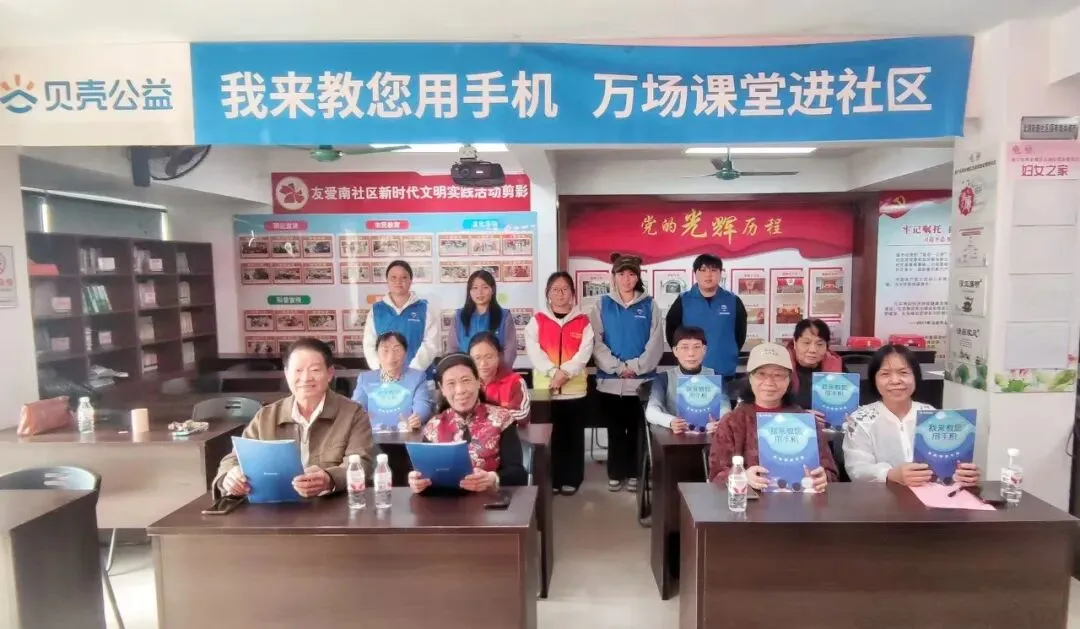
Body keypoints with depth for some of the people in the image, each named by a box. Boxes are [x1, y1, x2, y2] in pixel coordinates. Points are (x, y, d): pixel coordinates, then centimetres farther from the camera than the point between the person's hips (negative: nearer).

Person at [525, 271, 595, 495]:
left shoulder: (582, 321, 6)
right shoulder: (537, 320, 5)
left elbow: (585, 351, -4)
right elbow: (533, 350, -5)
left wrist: (566, 372, -18)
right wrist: (553, 372, -18)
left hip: (575, 388, 0)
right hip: (545, 387, 0)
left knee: (573, 435, 6)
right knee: (549, 435, 4)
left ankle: (571, 479, 17)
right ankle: (550, 479, 15)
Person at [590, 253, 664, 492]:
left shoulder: (649, 305, 5)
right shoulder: (602, 305, 4)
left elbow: (656, 343, -3)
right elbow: (596, 342, -4)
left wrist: (636, 366, -13)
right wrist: (618, 366, -13)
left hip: (642, 380, 0)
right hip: (610, 380, 0)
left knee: (637, 430, 9)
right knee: (615, 430, 9)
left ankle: (634, 474, 22)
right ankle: (615, 474, 21)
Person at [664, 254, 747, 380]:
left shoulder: (733, 301, 2)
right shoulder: (683, 300, 0)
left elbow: (740, 333, 11)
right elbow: (672, 331, 6)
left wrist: (731, 354, 6)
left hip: (726, 371, 1)